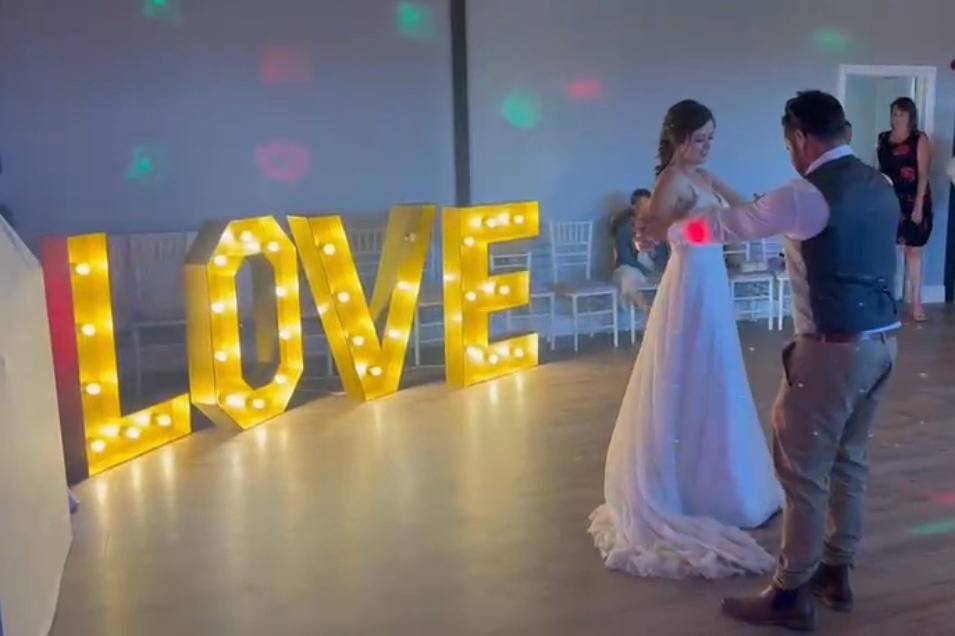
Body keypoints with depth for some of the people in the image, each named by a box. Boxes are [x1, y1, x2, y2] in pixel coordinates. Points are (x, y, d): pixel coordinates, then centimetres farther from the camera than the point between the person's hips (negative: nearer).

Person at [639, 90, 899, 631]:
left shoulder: (808, 195, -15)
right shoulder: (880, 186, 10)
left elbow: (727, 225, -7)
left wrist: (662, 231, 8)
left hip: (835, 350, -9)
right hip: (883, 341, 9)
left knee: (804, 471, 3)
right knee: (850, 461, 20)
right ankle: (837, 572, 34)